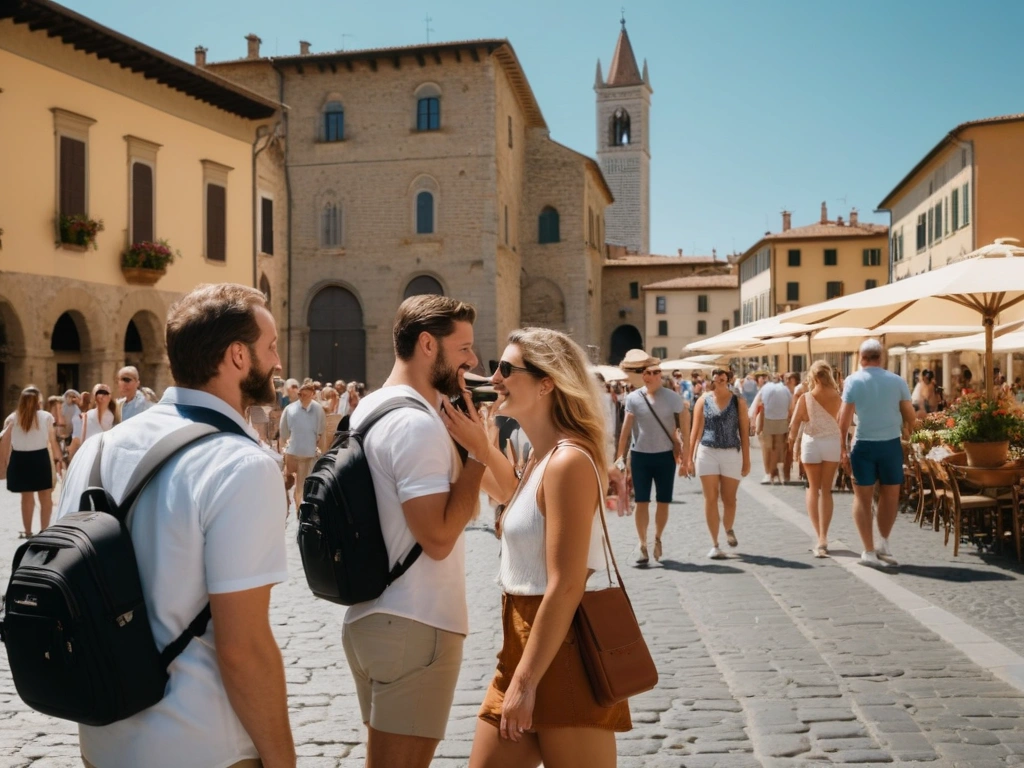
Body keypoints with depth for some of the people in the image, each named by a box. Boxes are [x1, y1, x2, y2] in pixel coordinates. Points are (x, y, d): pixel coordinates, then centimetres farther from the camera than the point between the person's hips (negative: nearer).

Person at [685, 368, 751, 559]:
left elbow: (744, 432, 3)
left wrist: (746, 459, 1)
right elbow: (696, 430, 3)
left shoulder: (738, 401, 1)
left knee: (729, 499, 9)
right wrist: (689, 457, 0)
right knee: (711, 499, 0)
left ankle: (729, 530, 39)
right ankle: (714, 544, 7)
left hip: (732, 454, 0)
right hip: (707, 453, 0)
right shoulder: (703, 400, 2)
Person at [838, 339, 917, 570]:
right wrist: (906, 433, 21)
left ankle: (869, 551, 7)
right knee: (890, 495, 18)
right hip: (891, 444, 1)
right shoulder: (897, 381, 0)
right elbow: (911, 417, 2)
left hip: (863, 445, -1)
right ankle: (883, 543, 20)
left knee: (862, 498, 8)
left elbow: (845, 419, -9)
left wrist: (844, 449, -2)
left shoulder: (853, 381, -5)